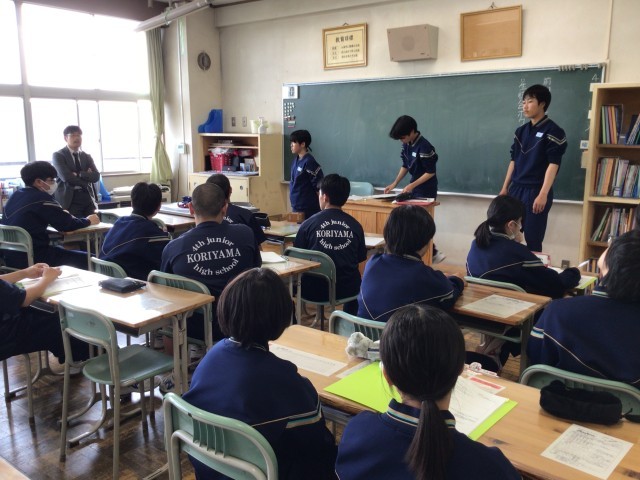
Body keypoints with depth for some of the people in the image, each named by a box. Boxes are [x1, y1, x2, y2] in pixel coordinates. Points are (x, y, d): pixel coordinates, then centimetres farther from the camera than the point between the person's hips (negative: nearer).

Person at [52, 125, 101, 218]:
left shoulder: (87, 156, 15)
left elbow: (96, 176, 1)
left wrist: (79, 174, -12)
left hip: (88, 199, 5)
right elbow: (66, 177, -14)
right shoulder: (58, 155, 0)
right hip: (70, 201, -5)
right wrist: (86, 179, -6)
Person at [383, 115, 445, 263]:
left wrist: (412, 185, -22)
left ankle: (433, 253, 9)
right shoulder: (407, 145, 2)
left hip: (426, 191, -8)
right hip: (414, 188, 8)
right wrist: (395, 183, 1)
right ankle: (432, 253, 18)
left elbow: (431, 172, -19)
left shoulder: (424, 147, -22)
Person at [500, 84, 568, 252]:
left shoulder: (553, 131, -7)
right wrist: (505, 187, 14)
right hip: (516, 189, 6)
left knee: (533, 239, -2)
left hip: (536, 191, -6)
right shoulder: (521, 131, 12)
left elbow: (553, 164, -13)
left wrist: (543, 194, -21)